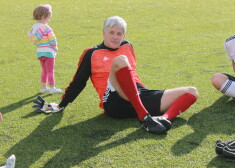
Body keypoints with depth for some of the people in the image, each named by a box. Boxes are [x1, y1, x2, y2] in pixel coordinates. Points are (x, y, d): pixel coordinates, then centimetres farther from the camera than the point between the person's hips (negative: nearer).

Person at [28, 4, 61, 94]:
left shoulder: (34, 27, 6)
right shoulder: (46, 28, -17)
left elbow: (30, 36, 11)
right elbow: (52, 39, -18)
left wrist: (38, 45, 13)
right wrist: (55, 47, -3)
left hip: (39, 52, 7)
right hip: (48, 52, -7)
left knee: (44, 71, 19)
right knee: (50, 71, 2)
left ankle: (43, 87, 24)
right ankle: (52, 88, 8)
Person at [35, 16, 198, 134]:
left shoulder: (128, 47, 21)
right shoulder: (92, 54, 10)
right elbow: (78, 82, 14)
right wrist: (61, 105, 16)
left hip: (141, 96, 6)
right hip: (115, 103, -6)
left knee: (192, 92, -5)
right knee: (120, 60, -34)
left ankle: (164, 118, -36)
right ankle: (145, 118, -42)